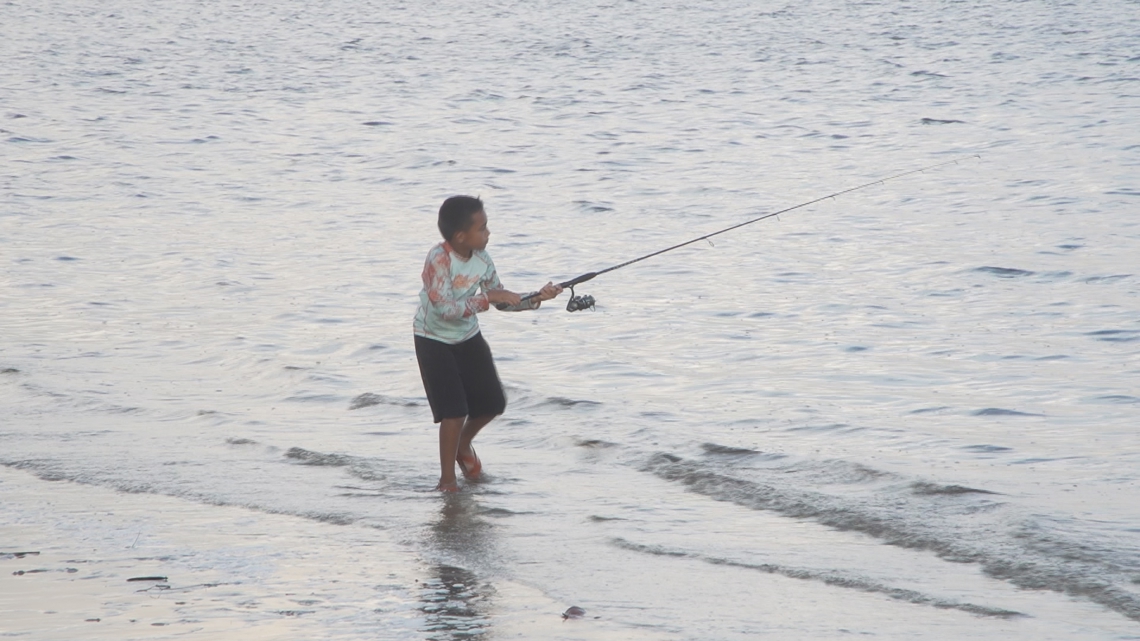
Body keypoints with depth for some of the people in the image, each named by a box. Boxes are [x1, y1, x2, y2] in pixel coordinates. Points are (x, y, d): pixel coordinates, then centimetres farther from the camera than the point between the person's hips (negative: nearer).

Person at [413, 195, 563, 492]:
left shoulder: (481, 259, -8)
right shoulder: (438, 260, -28)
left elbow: (502, 301, 1)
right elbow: (445, 309, -35)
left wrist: (536, 299, -14)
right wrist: (487, 297, -34)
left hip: (468, 337, 7)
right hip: (434, 341, -6)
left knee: (492, 402, 8)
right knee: (454, 410, -12)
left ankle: (463, 444, 38)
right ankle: (447, 480, 3)